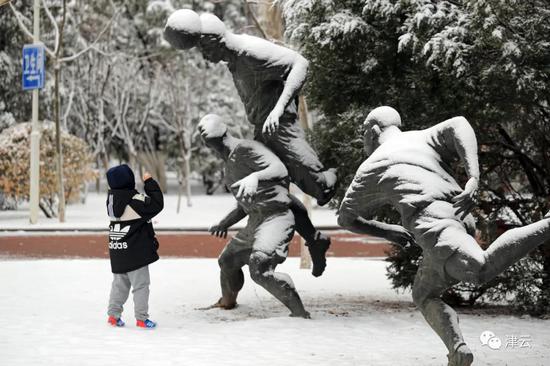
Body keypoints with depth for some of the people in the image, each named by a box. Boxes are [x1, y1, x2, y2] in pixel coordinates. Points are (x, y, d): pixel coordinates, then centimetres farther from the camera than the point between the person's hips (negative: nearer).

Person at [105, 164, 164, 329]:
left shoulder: (111, 198, 2)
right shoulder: (134, 199, -20)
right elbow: (156, 204, -16)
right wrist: (149, 182, -11)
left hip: (117, 253, 7)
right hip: (135, 253, -7)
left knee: (120, 283, 19)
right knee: (141, 285, 2)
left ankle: (113, 314, 20)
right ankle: (141, 318, 3)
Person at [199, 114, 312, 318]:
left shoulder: (246, 149, -12)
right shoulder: (230, 163, 17)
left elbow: (280, 170, -29)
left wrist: (255, 177, -45)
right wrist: (224, 224, 28)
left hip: (275, 218, -10)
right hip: (255, 221, 10)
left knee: (260, 269, -28)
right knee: (228, 261, 24)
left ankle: (299, 313, -21)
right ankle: (227, 301, 52)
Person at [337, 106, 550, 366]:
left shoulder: (371, 168, 22)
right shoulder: (425, 138, 30)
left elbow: (345, 219, 31)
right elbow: (459, 125, 6)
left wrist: (388, 232, 43)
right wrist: (474, 179, -5)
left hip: (432, 222, -7)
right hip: (464, 219, 7)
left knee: (482, 269, -31)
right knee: (423, 296, 17)